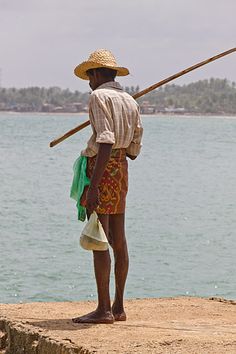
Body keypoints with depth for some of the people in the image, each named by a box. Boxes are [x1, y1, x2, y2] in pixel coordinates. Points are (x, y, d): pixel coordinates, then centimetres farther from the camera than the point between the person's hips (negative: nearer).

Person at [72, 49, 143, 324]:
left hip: (102, 168, -9)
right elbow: (134, 150, 14)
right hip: (122, 169, 9)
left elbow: (106, 143, -22)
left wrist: (93, 186, -24)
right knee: (118, 241, 10)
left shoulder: (99, 97, -11)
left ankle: (103, 309, -8)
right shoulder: (131, 102, 13)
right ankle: (118, 307, 14)